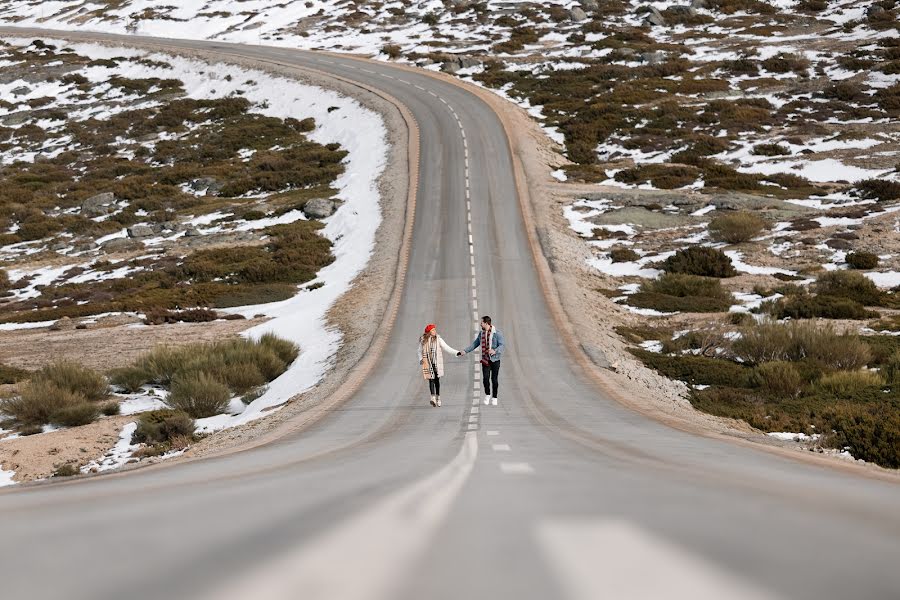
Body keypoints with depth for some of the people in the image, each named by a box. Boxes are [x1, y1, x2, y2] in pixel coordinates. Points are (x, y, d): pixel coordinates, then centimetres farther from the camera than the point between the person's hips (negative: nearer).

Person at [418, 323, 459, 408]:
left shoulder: (438, 339, 0)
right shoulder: (423, 340, 3)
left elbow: (447, 348, -1)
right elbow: (420, 352, 11)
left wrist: (457, 353, -11)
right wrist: (421, 360, -6)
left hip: (437, 362, 0)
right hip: (428, 363, 0)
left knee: (437, 380, 4)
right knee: (431, 380, -12)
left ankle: (438, 398, 15)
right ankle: (433, 398, -23)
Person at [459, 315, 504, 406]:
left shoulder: (497, 333, -8)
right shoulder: (481, 334, 9)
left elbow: (502, 345, -14)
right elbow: (474, 344, 16)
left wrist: (495, 351, -32)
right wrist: (465, 351, 8)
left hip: (495, 360, -3)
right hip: (485, 360, 3)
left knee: (494, 379, 1)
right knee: (485, 378, -10)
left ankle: (494, 398, 14)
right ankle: (487, 395, 10)